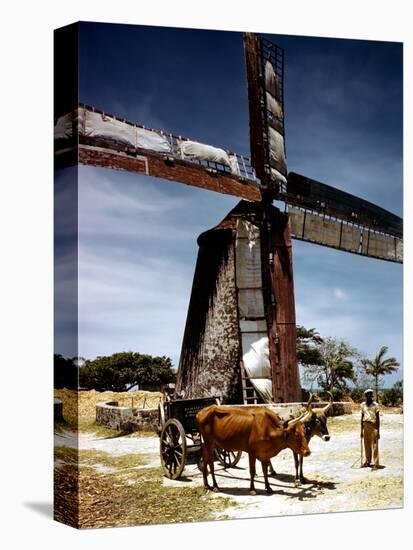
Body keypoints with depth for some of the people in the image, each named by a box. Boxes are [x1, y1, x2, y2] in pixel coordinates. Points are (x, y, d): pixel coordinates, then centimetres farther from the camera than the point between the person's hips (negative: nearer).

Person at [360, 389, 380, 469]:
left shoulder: (375, 405, -5)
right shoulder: (363, 405, 8)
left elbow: (378, 418, -5)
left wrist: (378, 431, -9)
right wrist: (361, 430, 13)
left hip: (373, 426, -5)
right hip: (366, 425, 5)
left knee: (374, 446, -4)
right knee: (367, 445, 10)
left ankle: (376, 464, -2)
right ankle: (368, 462, 22)